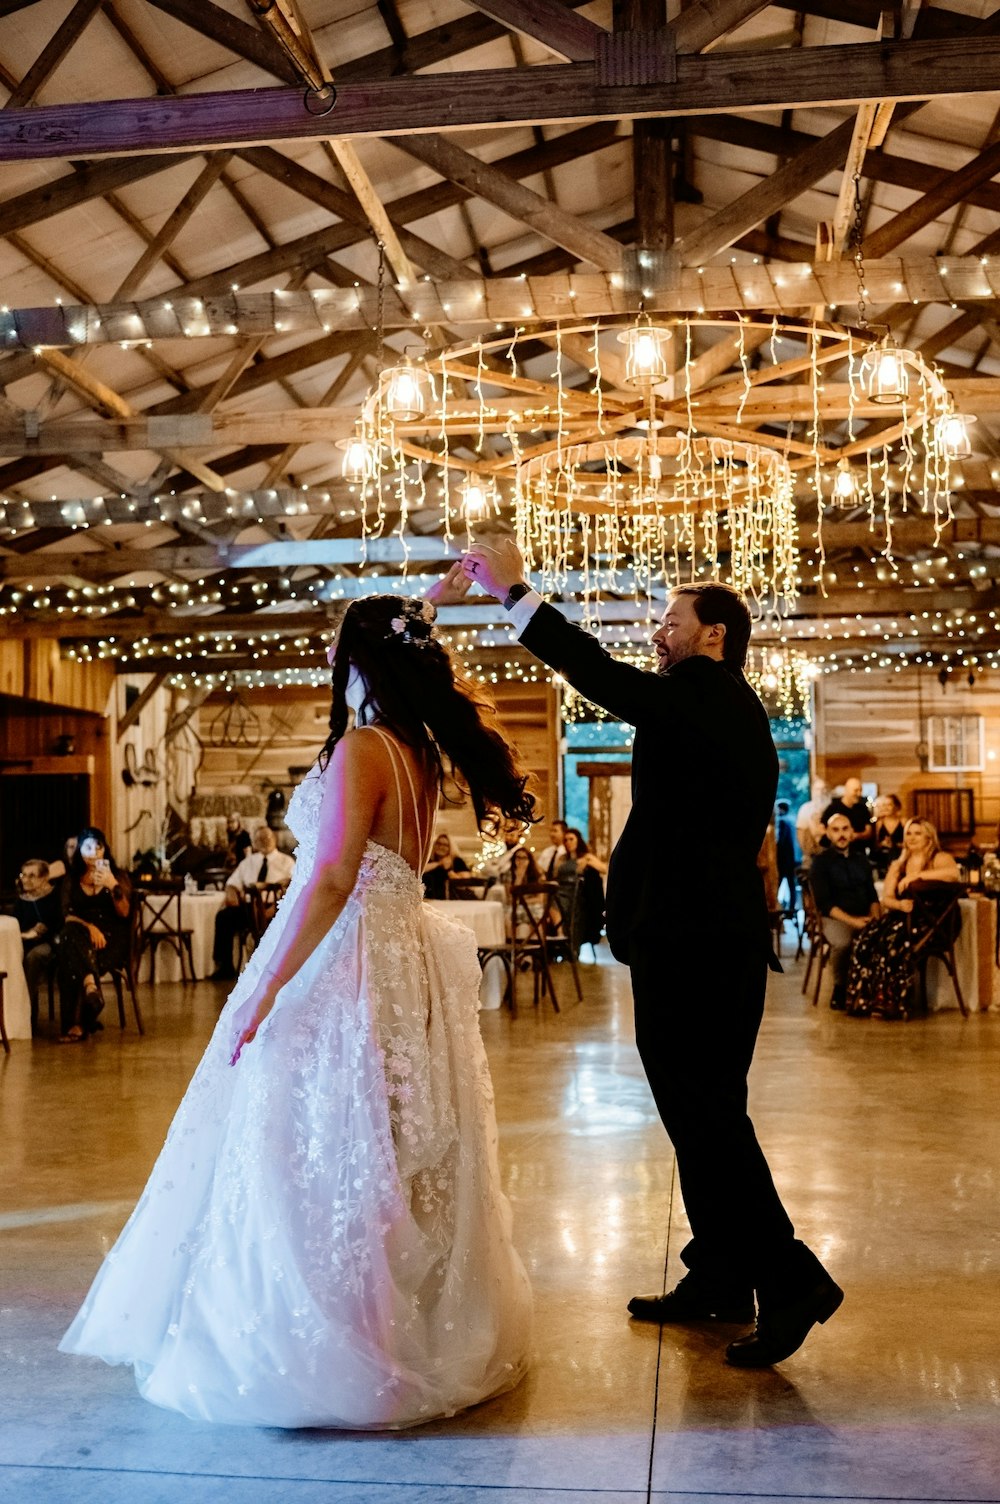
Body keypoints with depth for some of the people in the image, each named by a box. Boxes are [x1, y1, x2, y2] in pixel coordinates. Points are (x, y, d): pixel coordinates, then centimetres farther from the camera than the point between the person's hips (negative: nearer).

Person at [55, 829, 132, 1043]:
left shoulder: (118, 876, 14)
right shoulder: (71, 880, 17)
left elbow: (124, 913, -1)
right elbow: (67, 915, 3)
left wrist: (113, 886, -19)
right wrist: (89, 927, -18)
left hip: (111, 937, -1)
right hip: (80, 934, 1)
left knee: (73, 962, -35)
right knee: (70, 936, -39)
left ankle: (76, 1025, -38)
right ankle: (90, 983, -55)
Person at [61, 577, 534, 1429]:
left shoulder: (361, 747, -13)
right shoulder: (423, 751, 10)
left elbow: (334, 879, -21)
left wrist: (268, 988, -20)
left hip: (345, 965, -9)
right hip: (406, 964, 9)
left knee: (319, 1157, -2)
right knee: (396, 1161, 16)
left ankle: (330, 1353, 6)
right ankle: (427, 1332, 25)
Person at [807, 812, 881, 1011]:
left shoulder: (861, 858, 15)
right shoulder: (821, 862, 0)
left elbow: (872, 894, 17)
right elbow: (824, 903, -8)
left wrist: (875, 916, -5)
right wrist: (852, 920, -18)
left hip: (864, 916, 4)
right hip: (835, 917, -4)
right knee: (842, 943, -37)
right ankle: (839, 988, -11)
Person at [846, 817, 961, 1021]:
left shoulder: (939, 859, 4)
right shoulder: (897, 865, 21)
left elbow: (954, 873, -21)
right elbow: (886, 899, 12)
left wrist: (917, 875, -19)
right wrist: (899, 904, -12)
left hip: (929, 920, -5)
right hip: (900, 917, 5)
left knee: (894, 942, -35)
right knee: (866, 940, -26)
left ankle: (889, 1003, -29)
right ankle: (865, 1001, -26)